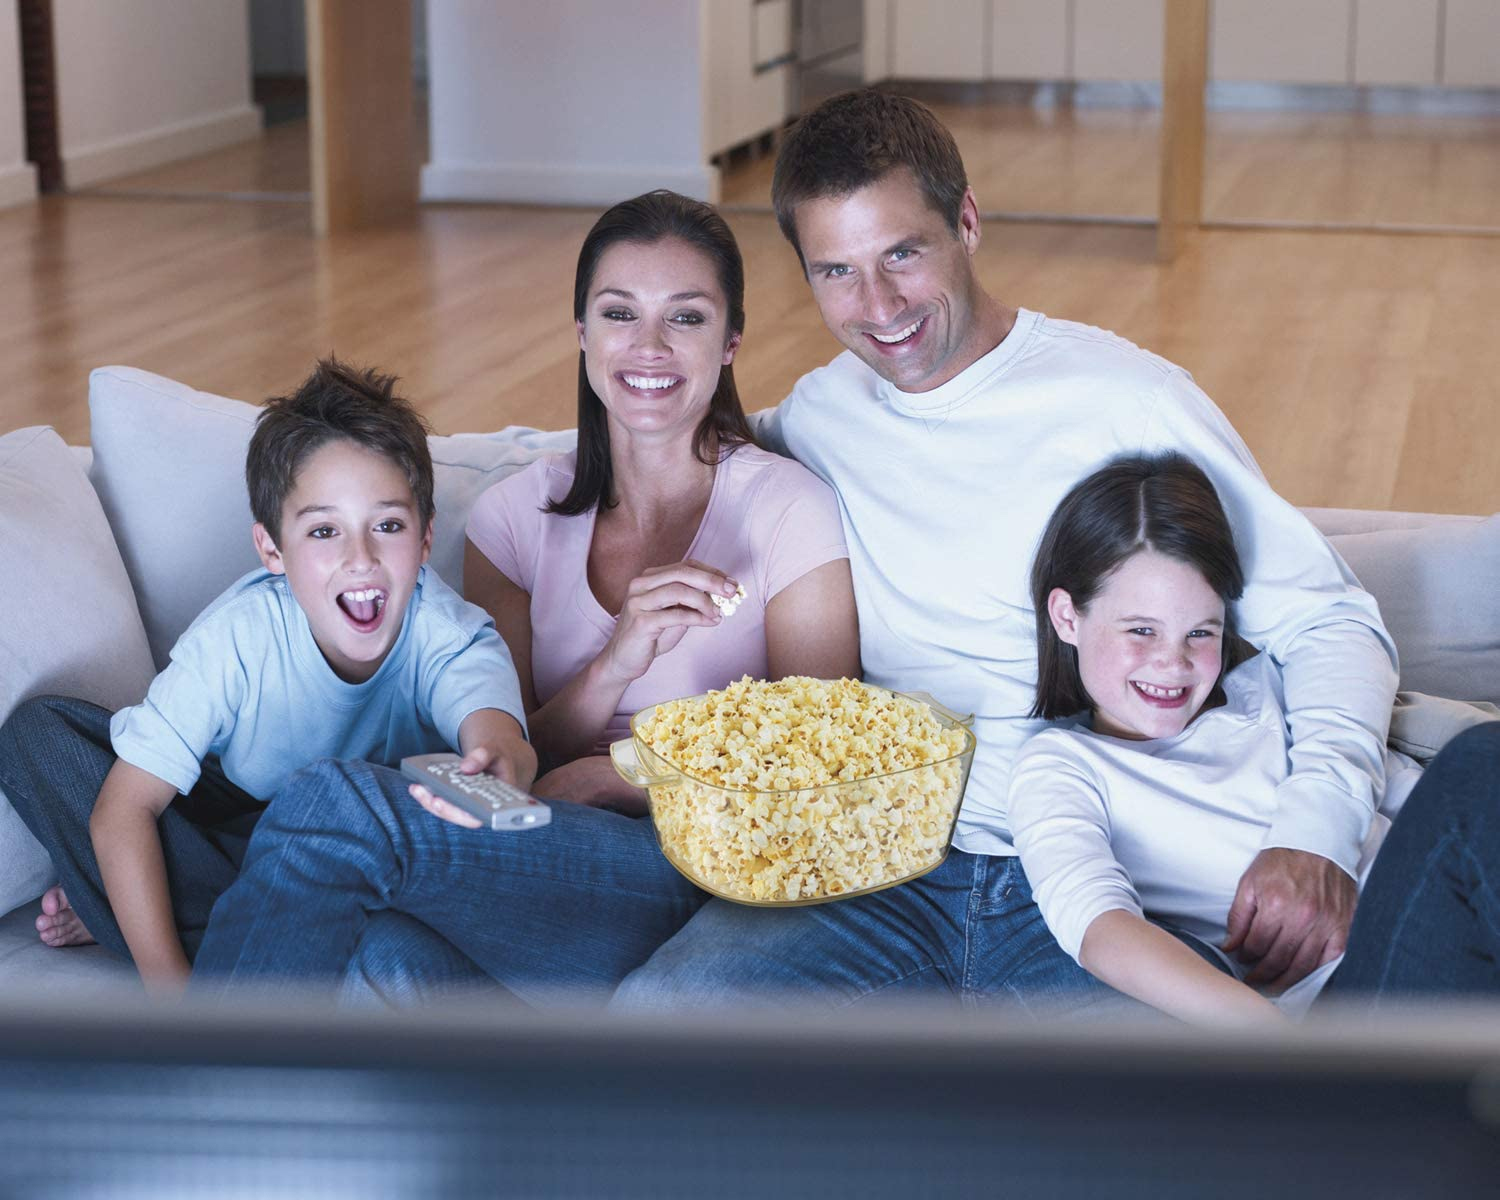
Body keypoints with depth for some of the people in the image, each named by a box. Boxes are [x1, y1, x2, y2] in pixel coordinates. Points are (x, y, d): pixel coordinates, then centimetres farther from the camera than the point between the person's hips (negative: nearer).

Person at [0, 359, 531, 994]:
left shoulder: (447, 633, -26)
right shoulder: (239, 634, -24)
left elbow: (495, 728, -49)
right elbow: (123, 807, -25)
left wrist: (500, 762, -76)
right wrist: (169, 983, -36)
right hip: (242, 825, 2)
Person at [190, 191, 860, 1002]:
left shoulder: (787, 509, 3)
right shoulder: (518, 516, 14)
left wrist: (608, 774, -7)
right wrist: (614, 665, -10)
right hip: (547, 865, 3)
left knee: (334, 806, -27)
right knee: (390, 961, -38)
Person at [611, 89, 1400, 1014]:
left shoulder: (1128, 400, 3)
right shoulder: (819, 415, 16)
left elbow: (1331, 623, 2)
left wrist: (1315, 830, -17)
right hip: (887, 876, 3)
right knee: (656, 1013, -27)